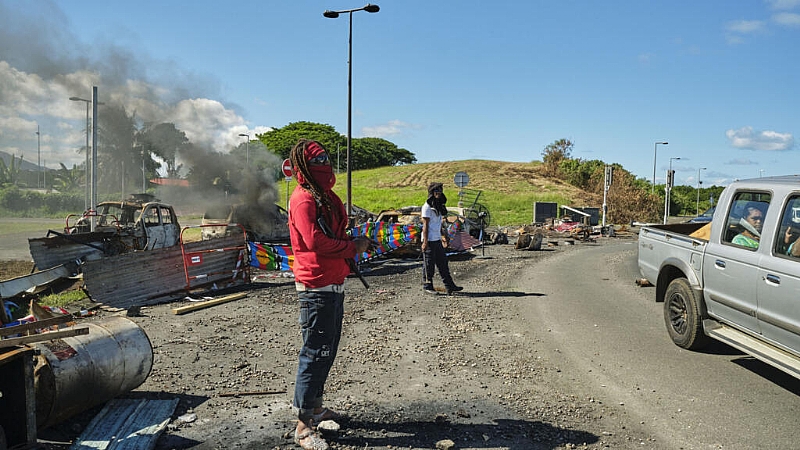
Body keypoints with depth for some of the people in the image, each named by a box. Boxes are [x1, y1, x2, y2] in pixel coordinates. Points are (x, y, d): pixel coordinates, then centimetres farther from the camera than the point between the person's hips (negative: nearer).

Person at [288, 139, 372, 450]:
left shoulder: (326, 197, 15)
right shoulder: (304, 199, -15)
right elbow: (316, 241, -26)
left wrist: (353, 246, 1)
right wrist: (353, 247, -15)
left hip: (334, 285, 10)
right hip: (317, 287, -10)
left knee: (327, 351, 18)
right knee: (315, 353, -5)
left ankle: (315, 407, 33)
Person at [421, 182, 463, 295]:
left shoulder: (439, 207, 15)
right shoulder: (427, 207, -11)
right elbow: (425, 225, -15)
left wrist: (442, 235, 23)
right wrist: (425, 242, -18)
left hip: (437, 240, 9)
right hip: (429, 240, -9)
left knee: (443, 262, 9)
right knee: (429, 264, 0)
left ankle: (449, 286, 13)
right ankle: (427, 286, 11)